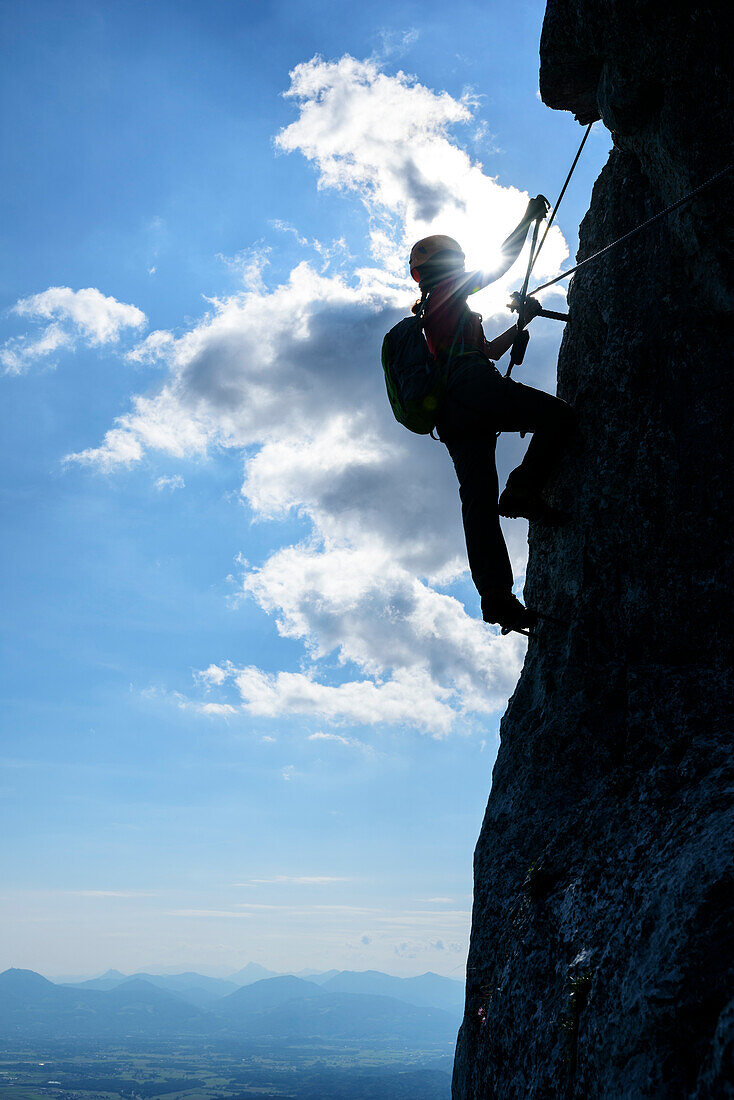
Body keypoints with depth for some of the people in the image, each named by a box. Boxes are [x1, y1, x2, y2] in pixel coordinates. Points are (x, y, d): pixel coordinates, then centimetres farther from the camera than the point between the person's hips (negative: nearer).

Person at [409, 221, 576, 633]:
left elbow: (489, 350, 42)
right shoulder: (447, 291, 14)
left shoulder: (429, 317, 37)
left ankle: (496, 595, -17)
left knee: (478, 498, -6)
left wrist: (523, 321, 41)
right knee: (560, 415, -9)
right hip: (474, 387, -8)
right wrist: (529, 218, 28)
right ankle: (523, 490, -23)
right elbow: (502, 262, 16)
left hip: (450, 413, 8)